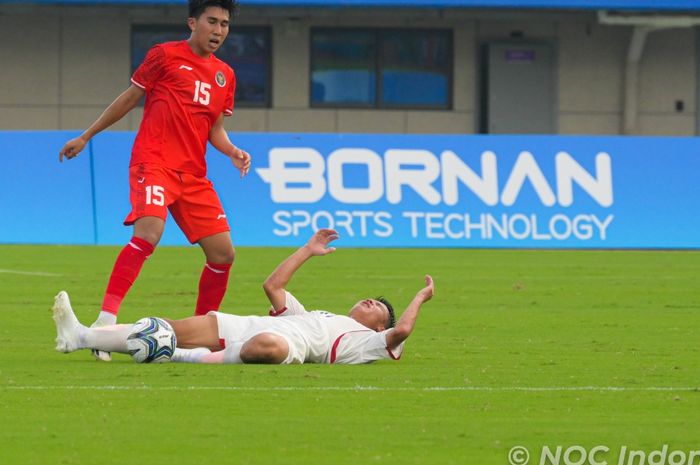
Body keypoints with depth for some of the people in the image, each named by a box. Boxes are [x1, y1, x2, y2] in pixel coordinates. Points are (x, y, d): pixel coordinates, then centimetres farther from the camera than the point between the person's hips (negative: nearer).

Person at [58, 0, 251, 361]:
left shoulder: (225, 76, 16)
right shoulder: (166, 56, 1)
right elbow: (129, 98, 8)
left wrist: (233, 152, 1)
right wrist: (85, 137, 12)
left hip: (193, 175, 7)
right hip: (154, 162, -7)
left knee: (223, 253, 1)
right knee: (149, 233, -29)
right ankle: (105, 321, -32)